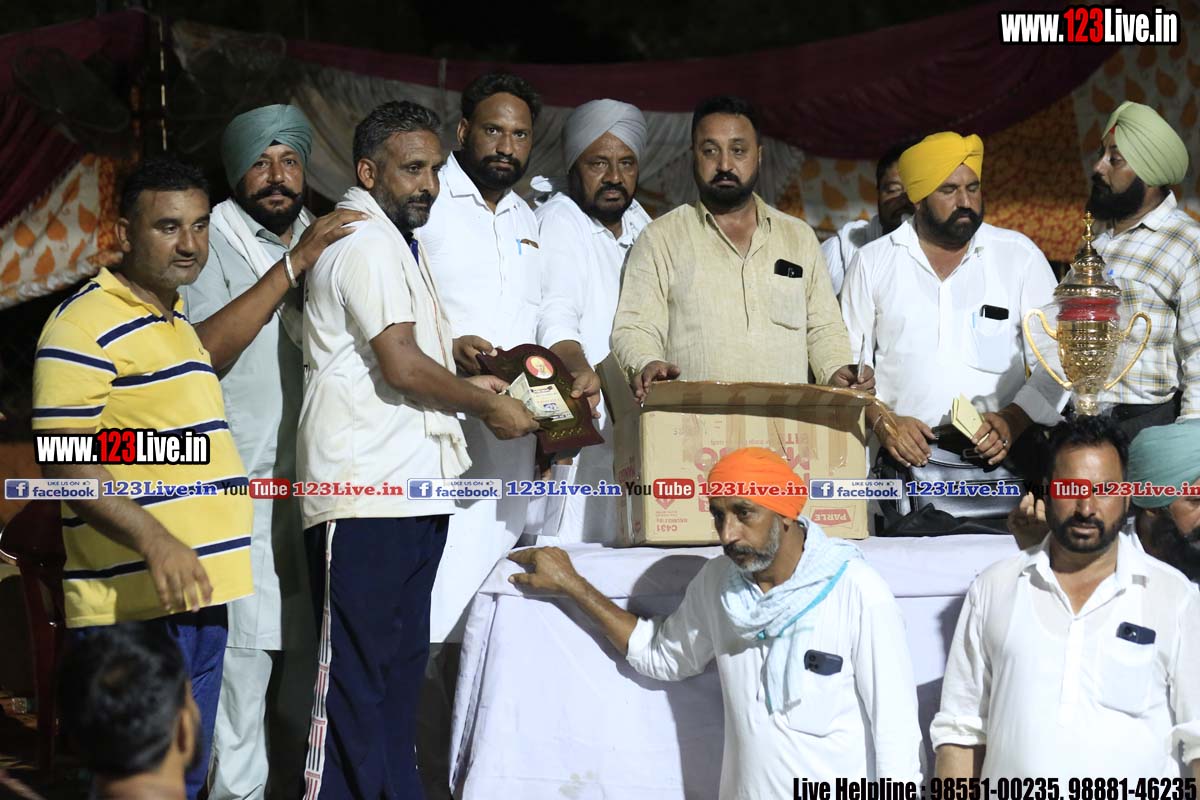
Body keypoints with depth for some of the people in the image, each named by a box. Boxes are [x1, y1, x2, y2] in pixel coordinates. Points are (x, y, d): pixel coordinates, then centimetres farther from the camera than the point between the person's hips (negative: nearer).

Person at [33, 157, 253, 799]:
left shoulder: (175, 322, 19)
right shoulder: (86, 323, -12)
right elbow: (64, 459, -20)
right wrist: (153, 539, -29)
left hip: (198, 598, 10)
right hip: (135, 607, -10)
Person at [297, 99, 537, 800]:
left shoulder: (398, 242, 21)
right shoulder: (365, 243, -12)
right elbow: (401, 366, -18)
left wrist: (466, 380, 13)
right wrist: (487, 406, -6)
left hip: (412, 488, 10)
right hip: (366, 492, -10)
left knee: (403, 663, 14)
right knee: (355, 671, -7)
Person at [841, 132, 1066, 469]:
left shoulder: (1020, 255, 10)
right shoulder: (872, 262, 11)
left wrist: (1014, 419, -9)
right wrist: (881, 420, -6)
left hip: (996, 456, 0)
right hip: (906, 458, 0)